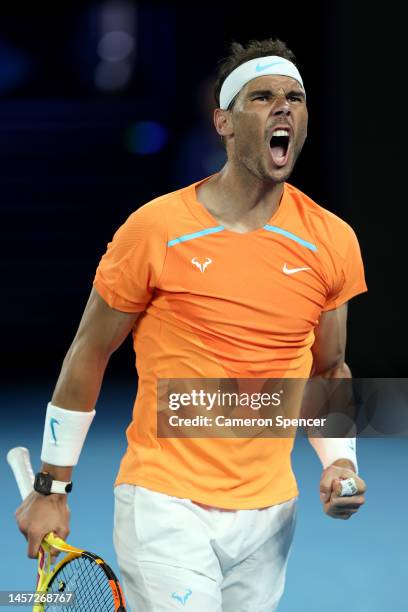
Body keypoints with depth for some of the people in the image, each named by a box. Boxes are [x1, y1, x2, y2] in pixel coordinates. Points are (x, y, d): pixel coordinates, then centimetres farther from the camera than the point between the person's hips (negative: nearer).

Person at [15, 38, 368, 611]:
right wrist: (52, 487, 3)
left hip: (269, 514, 4)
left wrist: (340, 460, -2)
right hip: (166, 506, -4)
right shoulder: (154, 230, -9)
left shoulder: (333, 241, 1)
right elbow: (88, 354, 0)